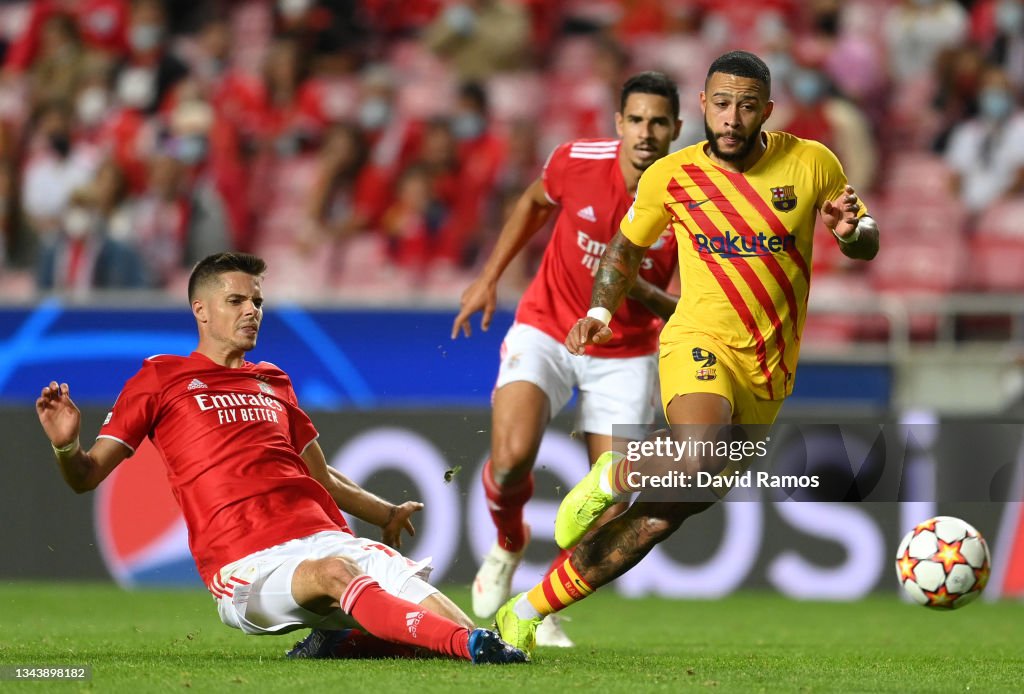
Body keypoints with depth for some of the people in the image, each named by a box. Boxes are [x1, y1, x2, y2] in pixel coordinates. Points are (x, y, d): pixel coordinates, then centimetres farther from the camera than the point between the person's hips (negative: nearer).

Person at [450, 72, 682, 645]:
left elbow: (680, 313, -12)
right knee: (512, 457, -23)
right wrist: (489, 278, 9)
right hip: (546, 329, -1)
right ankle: (509, 544, 12)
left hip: (625, 354, 1)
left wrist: (634, 287, -33)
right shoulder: (577, 162, -16)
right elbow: (535, 203, 9)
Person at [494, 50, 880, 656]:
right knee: (696, 464, -36)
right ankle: (610, 478, -4)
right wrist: (601, 311, -1)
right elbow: (626, 247, 16)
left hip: (770, 375, 2)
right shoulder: (672, 176, -1)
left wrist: (851, 230, -13)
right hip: (701, 346, -2)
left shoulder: (813, 164, 0)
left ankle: (528, 612, 10)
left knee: (665, 515, -1)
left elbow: (868, 242, 11)